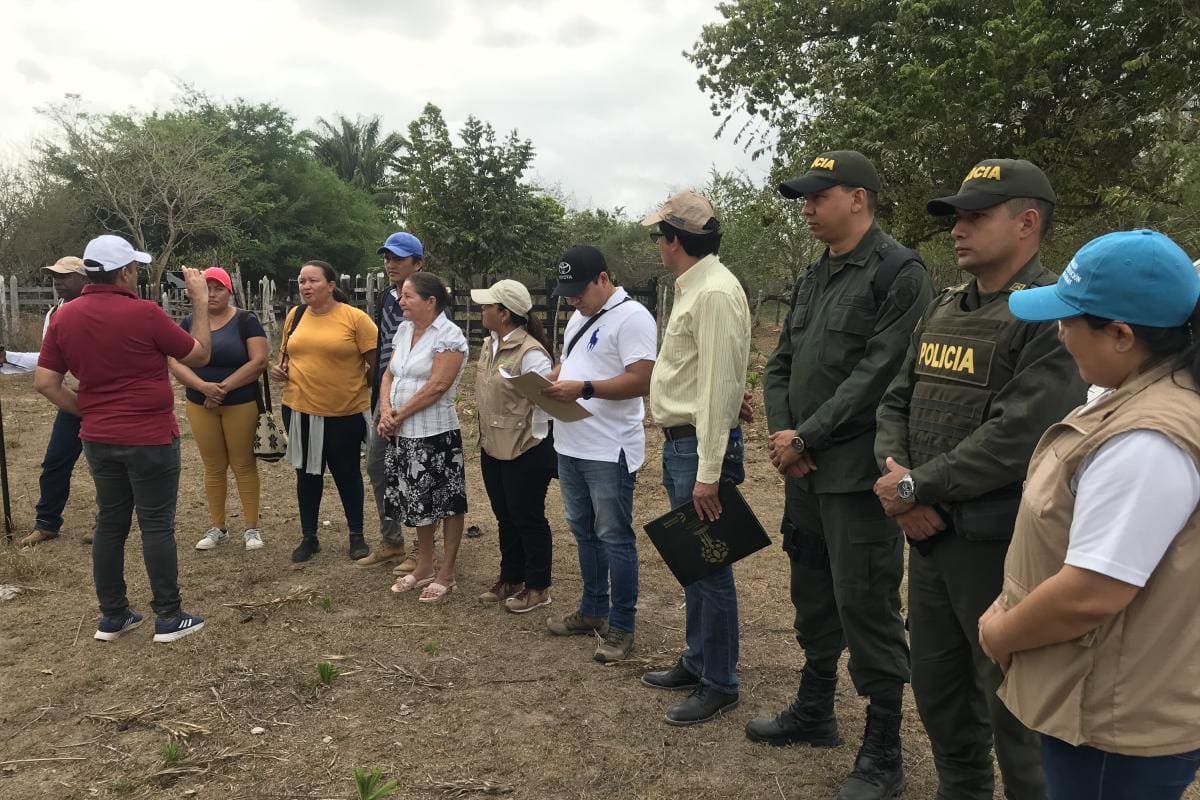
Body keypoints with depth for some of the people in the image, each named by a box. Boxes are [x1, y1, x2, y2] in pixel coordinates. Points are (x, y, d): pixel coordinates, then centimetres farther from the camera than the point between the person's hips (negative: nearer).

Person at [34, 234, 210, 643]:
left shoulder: (64, 316, 1)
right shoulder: (144, 313, -16)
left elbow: (44, 382, 2)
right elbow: (199, 354, -5)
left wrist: (87, 412, 12)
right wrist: (200, 301, 2)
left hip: (98, 439, 6)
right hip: (150, 439, -5)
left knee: (109, 524, 14)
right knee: (157, 526, 3)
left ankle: (112, 617, 22)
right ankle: (169, 618, 10)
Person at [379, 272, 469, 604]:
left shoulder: (449, 335, -13)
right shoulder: (404, 330, 10)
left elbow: (437, 386, -20)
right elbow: (389, 376, 10)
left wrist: (399, 415, -14)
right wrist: (386, 411, -8)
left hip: (436, 435, -8)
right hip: (403, 435, 8)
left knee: (446, 503, 4)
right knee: (418, 502, 17)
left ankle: (446, 574, 15)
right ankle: (424, 567, 32)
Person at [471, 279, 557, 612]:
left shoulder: (530, 352, -21)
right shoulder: (489, 344, 8)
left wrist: (534, 438, -17)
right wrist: (484, 433, 18)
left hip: (525, 450, -9)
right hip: (493, 448, 9)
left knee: (529, 519, 5)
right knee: (505, 518, 19)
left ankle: (537, 587, 19)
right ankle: (511, 579, 33)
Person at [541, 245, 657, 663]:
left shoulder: (631, 317, -14)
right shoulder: (579, 317, 16)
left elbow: (641, 380, -22)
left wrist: (583, 388, -27)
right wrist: (551, 379, 3)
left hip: (609, 451, -9)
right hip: (571, 445, 9)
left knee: (613, 537, 0)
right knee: (583, 531, 18)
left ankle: (621, 627, 12)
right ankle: (593, 611, 32)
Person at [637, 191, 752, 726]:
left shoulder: (714, 293, -18)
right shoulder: (692, 286, 14)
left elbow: (719, 386, -22)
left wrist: (708, 473, -23)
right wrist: (683, 458, 18)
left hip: (701, 445, -10)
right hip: (679, 441, 10)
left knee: (709, 566, 0)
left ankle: (719, 685, 14)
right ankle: (697, 661, 33)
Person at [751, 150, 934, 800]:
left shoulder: (899, 273, -11)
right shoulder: (814, 277, 15)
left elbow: (878, 375, -19)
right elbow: (781, 363, 14)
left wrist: (808, 437, -14)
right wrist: (782, 435, -2)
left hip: (856, 475, -8)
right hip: (804, 470, 8)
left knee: (866, 609, -1)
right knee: (813, 597, 19)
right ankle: (814, 712, 37)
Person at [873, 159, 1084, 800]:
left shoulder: (1051, 315, -14)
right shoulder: (941, 309, 11)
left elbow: (1017, 437, -23)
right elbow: (896, 401, 12)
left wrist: (917, 487, -16)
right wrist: (893, 473, -7)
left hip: (999, 547, -8)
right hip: (928, 534, 8)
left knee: (1012, 703, 7)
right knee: (937, 688, 21)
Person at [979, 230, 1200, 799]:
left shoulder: (1147, 442, -30)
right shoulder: (1137, 398, 4)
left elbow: (1091, 594, -30)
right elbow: (1071, 536, 13)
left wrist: (999, 635, -13)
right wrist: (1009, 608, 7)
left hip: (1119, 723, -9)